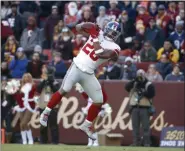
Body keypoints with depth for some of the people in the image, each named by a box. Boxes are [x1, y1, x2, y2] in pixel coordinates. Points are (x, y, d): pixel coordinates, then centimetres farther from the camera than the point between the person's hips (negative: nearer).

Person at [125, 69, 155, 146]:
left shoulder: (149, 85, 2)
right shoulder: (134, 84, 14)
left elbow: (152, 94, -10)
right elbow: (127, 87, -3)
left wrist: (143, 92, -18)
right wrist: (134, 81, -13)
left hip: (145, 108, -4)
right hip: (135, 108, 4)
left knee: (145, 127, -6)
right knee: (135, 127, 4)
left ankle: (147, 143, -5)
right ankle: (136, 142, 8)